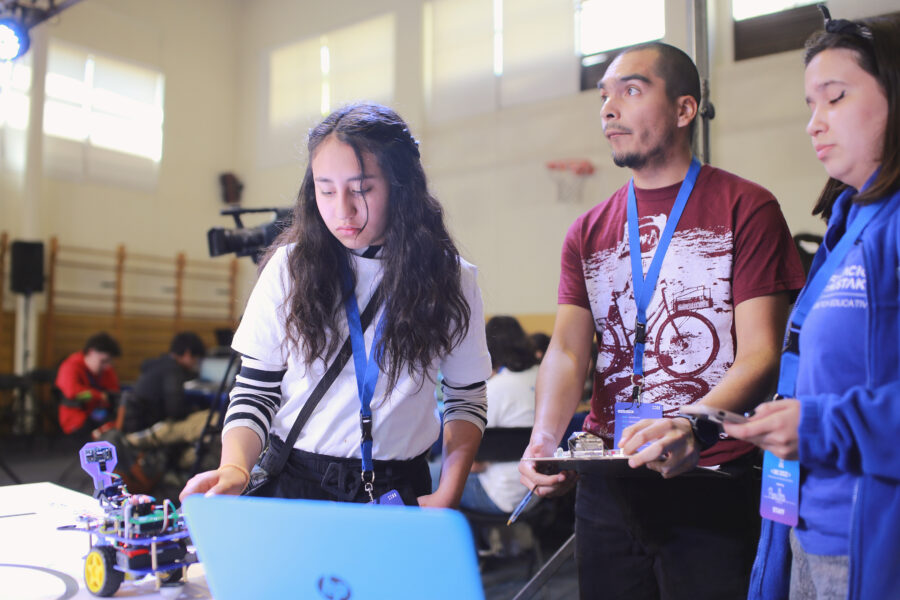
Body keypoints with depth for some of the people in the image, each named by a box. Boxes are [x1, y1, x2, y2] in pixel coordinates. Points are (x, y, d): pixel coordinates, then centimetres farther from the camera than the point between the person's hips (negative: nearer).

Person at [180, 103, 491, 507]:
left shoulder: (450, 277, 0)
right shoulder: (292, 266, -1)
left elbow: (467, 398, 7)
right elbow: (255, 391, 2)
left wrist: (448, 496, -5)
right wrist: (234, 468, -16)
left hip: (399, 490, 1)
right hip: (295, 482, -1)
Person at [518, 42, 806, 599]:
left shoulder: (746, 208, -3)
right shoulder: (589, 231, 10)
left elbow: (760, 356, -10)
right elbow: (567, 351, 2)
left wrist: (692, 429, -28)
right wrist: (545, 439, -16)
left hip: (712, 488, -4)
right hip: (607, 486, 4)